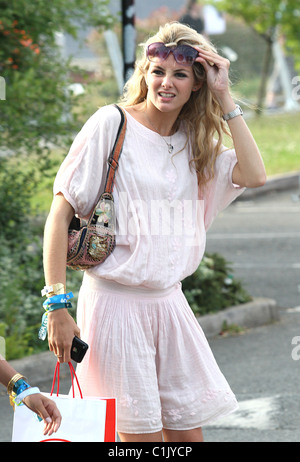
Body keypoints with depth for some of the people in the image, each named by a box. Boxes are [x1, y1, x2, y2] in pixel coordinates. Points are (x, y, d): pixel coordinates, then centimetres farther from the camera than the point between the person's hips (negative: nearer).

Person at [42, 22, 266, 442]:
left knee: (187, 431, 7)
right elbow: (61, 214, -8)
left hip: (169, 302, 6)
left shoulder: (193, 142, 10)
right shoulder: (112, 124, -6)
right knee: (139, 433, -3)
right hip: (114, 300, -5)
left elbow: (253, 175, -6)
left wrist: (225, 100, -3)